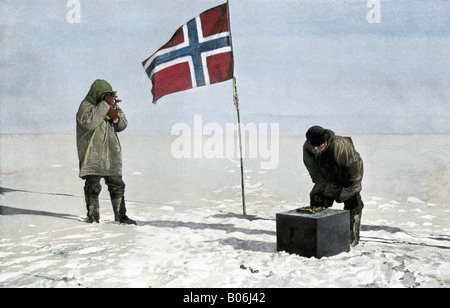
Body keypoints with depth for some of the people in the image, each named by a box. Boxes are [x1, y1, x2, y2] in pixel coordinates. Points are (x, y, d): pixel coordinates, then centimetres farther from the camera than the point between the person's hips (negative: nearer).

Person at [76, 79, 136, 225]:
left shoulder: (112, 107, 14)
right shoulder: (86, 106, -5)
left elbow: (123, 124, 16)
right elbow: (88, 122, -25)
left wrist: (116, 118, -7)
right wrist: (105, 105, -23)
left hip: (111, 154, 5)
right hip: (92, 154, -5)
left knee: (117, 185, 6)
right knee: (92, 186, -1)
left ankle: (120, 215, 14)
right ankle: (93, 215, 15)